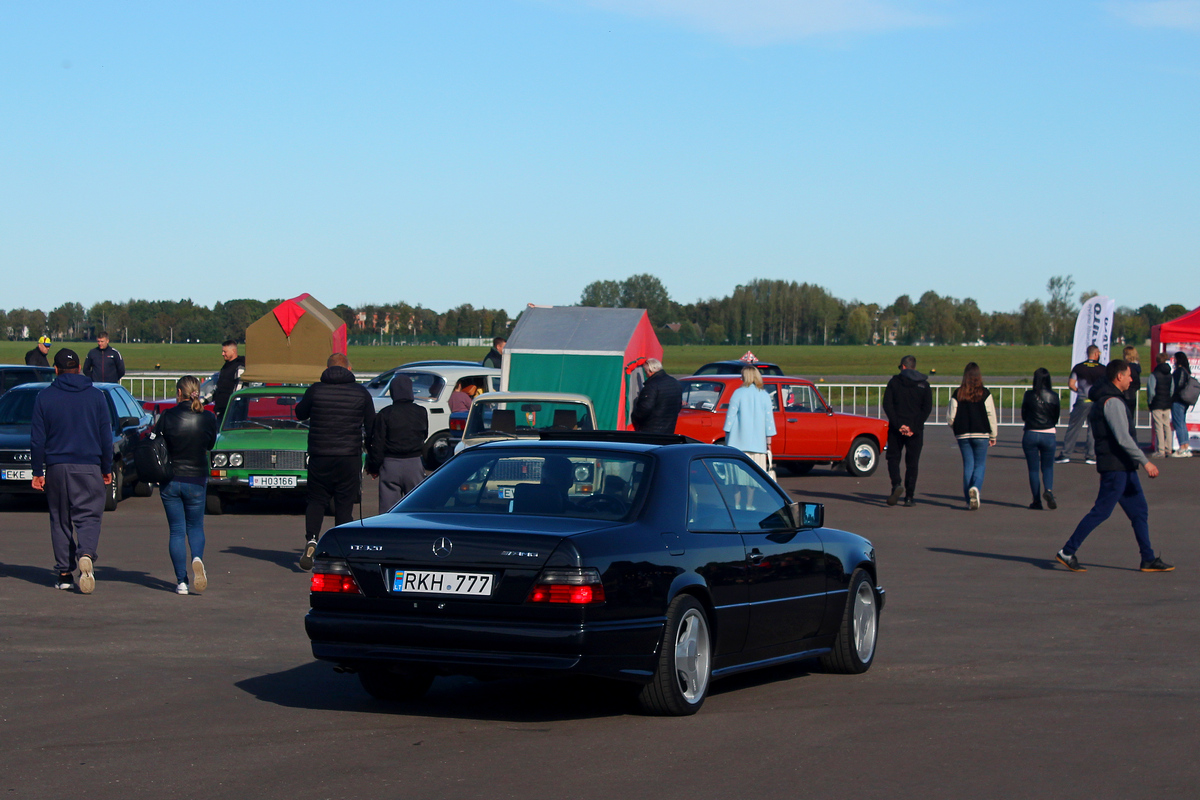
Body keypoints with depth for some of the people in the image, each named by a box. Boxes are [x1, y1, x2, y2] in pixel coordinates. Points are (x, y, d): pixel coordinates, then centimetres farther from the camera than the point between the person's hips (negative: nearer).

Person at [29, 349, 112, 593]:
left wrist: (37, 472, 7)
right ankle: (86, 555, -27)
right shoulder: (96, 396, 3)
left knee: (60, 520, 10)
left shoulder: (45, 397, 1)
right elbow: (106, 436, 5)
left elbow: (37, 439, 1)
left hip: (57, 467, 0)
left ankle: (64, 572, 9)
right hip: (89, 467, 0)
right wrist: (107, 468, 13)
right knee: (88, 517, 0)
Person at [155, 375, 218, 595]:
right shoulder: (208, 418, -7)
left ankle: (181, 581, 1)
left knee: (176, 530, 7)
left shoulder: (167, 416, -11)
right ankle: (197, 559, -13)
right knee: (195, 526, 17)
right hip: (196, 480, 1)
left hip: (170, 480, -1)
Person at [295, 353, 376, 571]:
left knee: (316, 500, 11)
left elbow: (300, 413, 14)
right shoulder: (361, 392, 0)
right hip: (349, 457, 0)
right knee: (344, 504, 7)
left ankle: (311, 539, -12)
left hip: (319, 457, 0)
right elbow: (371, 426, 7)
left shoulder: (315, 390, -3)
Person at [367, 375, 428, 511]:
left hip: (390, 465, -2)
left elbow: (377, 444, -6)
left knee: (388, 509, 2)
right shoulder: (421, 412, 0)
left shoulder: (385, 414, -8)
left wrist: (374, 468, 4)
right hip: (415, 464, 2)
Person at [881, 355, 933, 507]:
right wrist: (914, 427, -8)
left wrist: (898, 425, -10)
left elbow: (887, 405, -7)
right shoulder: (924, 384, 6)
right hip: (915, 431, 1)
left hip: (896, 430, -1)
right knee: (912, 462, 7)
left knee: (893, 457, 9)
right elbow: (927, 408, -3)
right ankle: (909, 497, 5)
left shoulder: (894, 382, 2)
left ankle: (896, 484, -17)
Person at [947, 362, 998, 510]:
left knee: (968, 465, 8)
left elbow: (950, 418, 2)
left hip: (963, 435, 2)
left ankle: (969, 499, 5)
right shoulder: (984, 393, -4)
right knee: (980, 464, 5)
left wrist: (956, 430, 21)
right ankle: (976, 488, -23)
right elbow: (991, 415, -3)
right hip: (981, 434, -2)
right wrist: (993, 436, 7)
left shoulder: (957, 394, 1)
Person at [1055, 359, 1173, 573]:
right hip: (1116, 466, -10)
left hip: (1124, 467, 10)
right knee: (1101, 511, -7)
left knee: (1139, 510, 10)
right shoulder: (1113, 402, -16)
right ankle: (1067, 552, -3)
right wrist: (1145, 461, -20)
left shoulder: (1099, 400, 15)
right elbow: (1123, 437, -23)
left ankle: (1148, 559, 12)